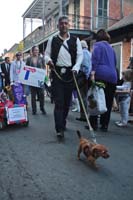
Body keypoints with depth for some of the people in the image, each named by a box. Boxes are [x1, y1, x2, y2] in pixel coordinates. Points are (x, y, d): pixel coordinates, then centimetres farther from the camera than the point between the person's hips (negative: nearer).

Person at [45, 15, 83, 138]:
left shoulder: (75, 40, 9)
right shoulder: (52, 40, 10)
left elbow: (80, 55, 3)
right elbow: (47, 54, 9)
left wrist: (76, 68, -15)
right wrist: (48, 60, -15)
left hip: (70, 73, 2)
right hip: (57, 73, -1)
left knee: (67, 101, 8)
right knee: (59, 102, -8)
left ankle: (63, 123, 28)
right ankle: (59, 129, -9)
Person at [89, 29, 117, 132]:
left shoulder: (98, 45, 2)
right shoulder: (111, 47, 21)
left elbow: (95, 60, -11)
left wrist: (92, 72, -15)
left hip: (100, 75, -5)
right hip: (112, 77, 6)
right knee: (108, 102, 7)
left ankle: (94, 123, 2)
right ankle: (105, 125, 10)